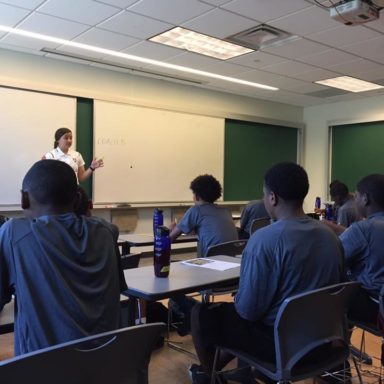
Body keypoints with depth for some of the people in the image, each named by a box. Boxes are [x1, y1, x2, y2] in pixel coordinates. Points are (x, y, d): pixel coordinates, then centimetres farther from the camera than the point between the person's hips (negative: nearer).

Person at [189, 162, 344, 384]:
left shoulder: (264, 239, -25)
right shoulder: (331, 236, -2)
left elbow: (248, 309, -23)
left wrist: (237, 301, 1)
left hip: (278, 341, -7)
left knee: (201, 314, 12)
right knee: (233, 309, 29)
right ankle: (217, 366, 42)